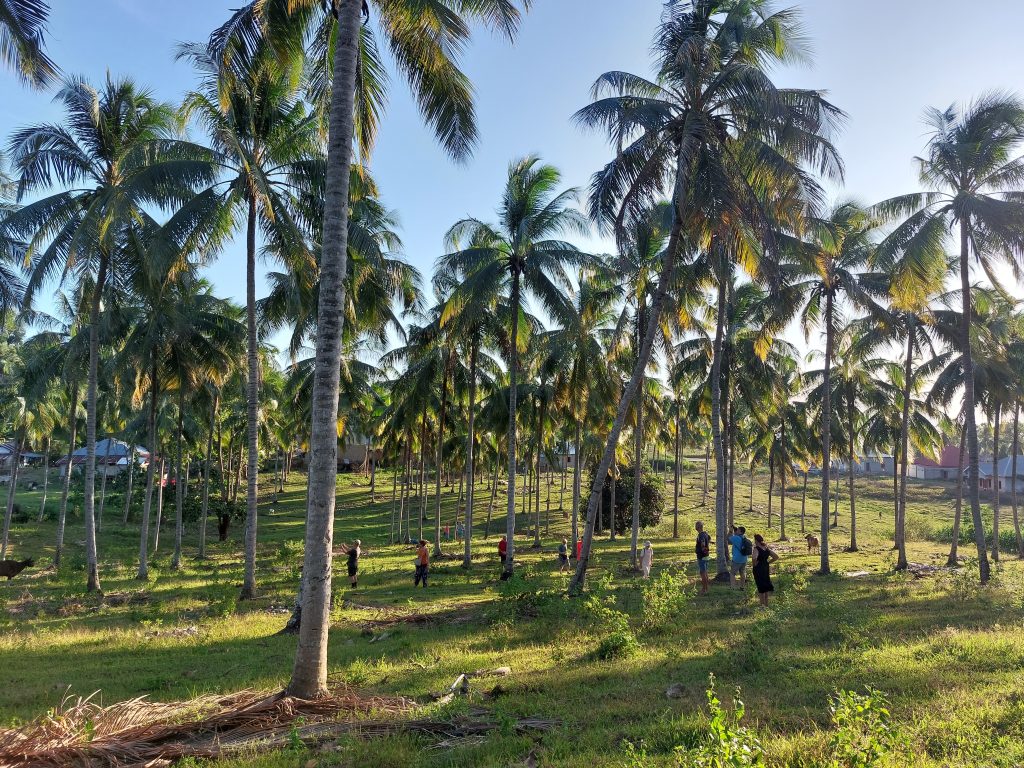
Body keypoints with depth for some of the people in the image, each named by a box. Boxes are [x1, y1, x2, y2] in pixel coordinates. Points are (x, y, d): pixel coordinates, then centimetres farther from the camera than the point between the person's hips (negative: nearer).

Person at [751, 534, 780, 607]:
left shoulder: (756, 549, -18)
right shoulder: (767, 549, 5)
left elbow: (754, 558, -38)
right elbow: (776, 557, 8)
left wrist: (754, 564, -19)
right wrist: (768, 562, 8)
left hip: (758, 569, -7)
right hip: (766, 568, 7)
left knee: (761, 587, 3)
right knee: (766, 585, 18)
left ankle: (763, 605, 9)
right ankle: (766, 604, 26)